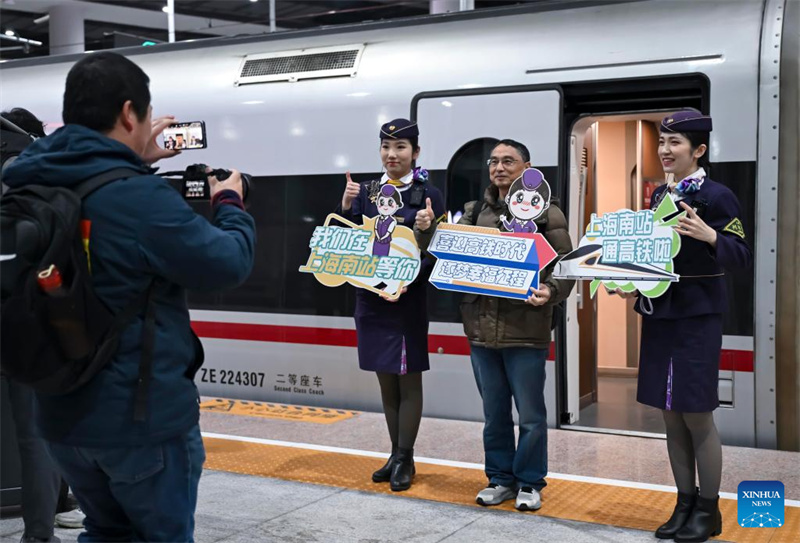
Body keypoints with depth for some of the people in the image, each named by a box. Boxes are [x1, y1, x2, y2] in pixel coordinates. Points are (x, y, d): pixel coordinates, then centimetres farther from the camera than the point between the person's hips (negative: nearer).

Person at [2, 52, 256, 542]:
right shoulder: (140, 197, -24)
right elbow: (231, 263, -15)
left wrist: (135, 162, 16)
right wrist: (229, 203, 2)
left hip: (65, 412, 7)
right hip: (142, 415, -7)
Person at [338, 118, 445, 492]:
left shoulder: (428, 195, -4)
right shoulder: (366, 192, 9)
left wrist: (428, 229, -26)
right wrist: (346, 206, -9)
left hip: (407, 298, -5)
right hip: (370, 296, 5)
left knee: (408, 380, 3)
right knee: (385, 380, 13)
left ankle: (404, 460, 13)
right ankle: (396, 455, 25)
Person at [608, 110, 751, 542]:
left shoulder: (717, 195, -8)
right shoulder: (658, 195, 12)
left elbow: (742, 255, -12)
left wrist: (710, 236, -30)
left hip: (696, 315, -7)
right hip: (658, 313, 7)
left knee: (696, 414, -1)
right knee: (671, 414, 11)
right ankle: (685, 503, 23)